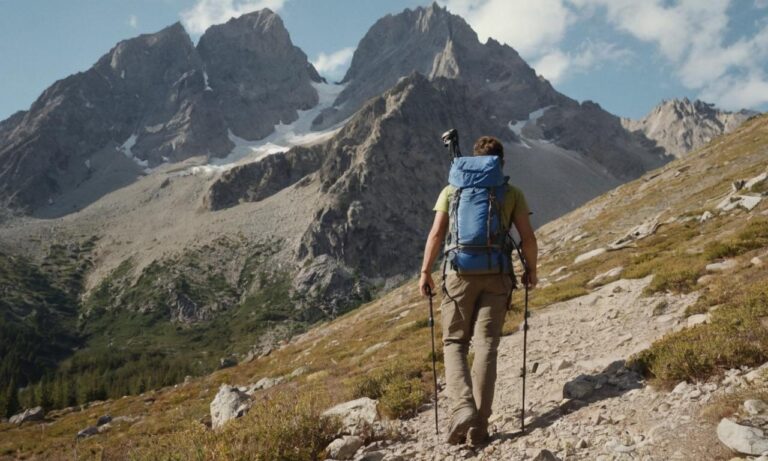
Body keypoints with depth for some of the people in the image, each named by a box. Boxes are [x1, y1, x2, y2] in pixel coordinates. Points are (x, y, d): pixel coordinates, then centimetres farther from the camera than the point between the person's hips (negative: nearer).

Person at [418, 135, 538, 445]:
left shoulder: (452, 191, 8)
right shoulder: (512, 193, 8)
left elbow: (436, 234, 0)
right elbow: (528, 238, 3)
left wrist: (425, 272, 6)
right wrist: (531, 270, 18)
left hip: (460, 273, 0)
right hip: (496, 275, 1)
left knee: (454, 342, 11)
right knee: (486, 346, 5)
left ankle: (462, 408, -10)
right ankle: (479, 424, 6)